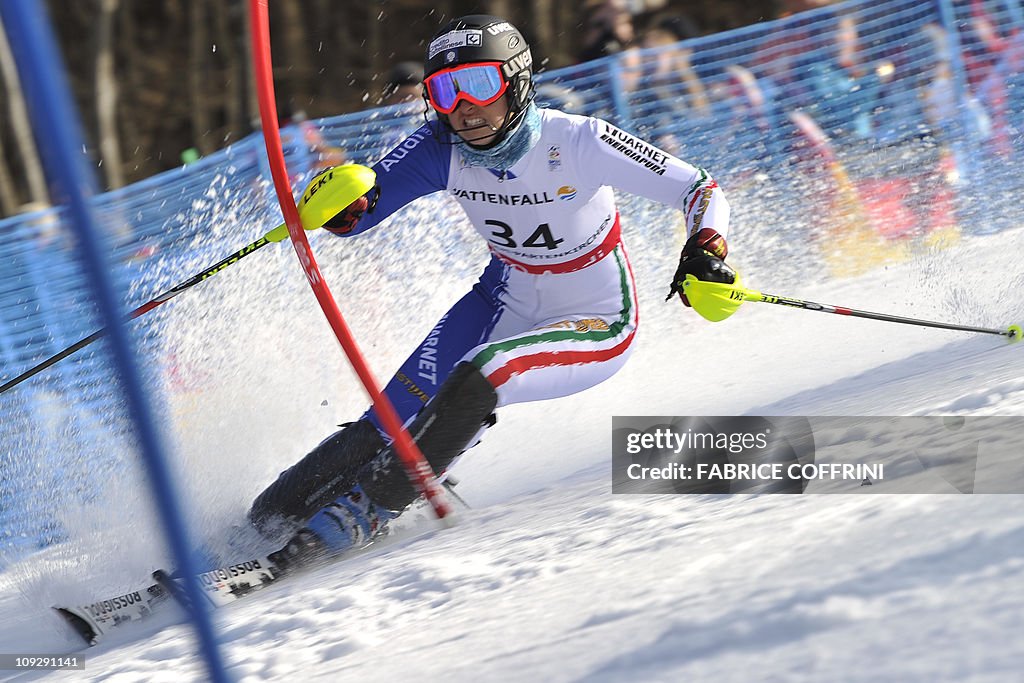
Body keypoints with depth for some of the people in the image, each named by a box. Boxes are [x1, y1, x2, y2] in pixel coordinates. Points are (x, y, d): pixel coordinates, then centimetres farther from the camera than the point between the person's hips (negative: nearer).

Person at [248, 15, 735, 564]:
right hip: (509, 300, 4)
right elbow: (356, 214, -16)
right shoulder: (440, 149, -16)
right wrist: (343, 206, -40)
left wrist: (704, 253, -41)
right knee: (407, 405, -18)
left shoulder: (575, 142, -27)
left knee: (475, 378, -30)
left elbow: (700, 191, -21)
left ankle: (368, 507, -18)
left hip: (596, 327, -4)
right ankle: (284, 505, -6)